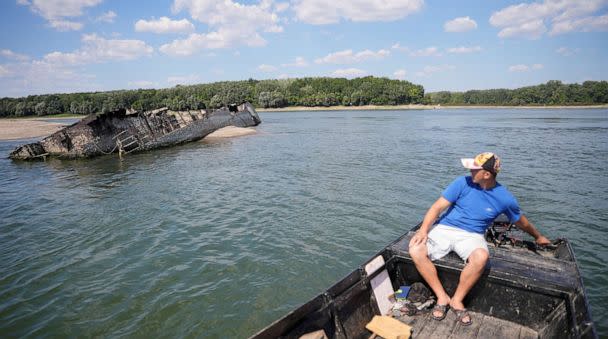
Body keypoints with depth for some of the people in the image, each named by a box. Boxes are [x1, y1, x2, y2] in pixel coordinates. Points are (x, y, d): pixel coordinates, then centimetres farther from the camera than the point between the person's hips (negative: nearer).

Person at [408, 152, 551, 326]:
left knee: (481, 257, -36)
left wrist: (538, 237, 33)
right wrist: (424, 229, -22)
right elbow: (437, 207, -9)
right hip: (444, 228, 0)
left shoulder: (505, 198, -3)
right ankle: (442, 297, -8)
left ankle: (457, 300, -11)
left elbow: (521, 221, 19)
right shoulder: (463, 183, -7)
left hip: (472, 235, 0)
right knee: (415, 250, -26)